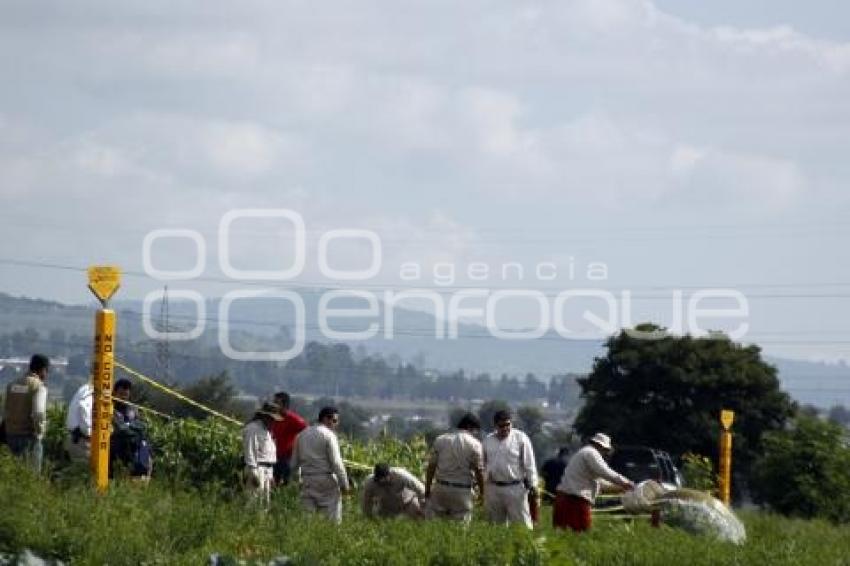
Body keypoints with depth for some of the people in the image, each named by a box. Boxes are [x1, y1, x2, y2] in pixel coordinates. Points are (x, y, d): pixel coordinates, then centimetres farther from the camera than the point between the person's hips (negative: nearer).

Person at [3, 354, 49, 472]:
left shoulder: (13, 384, 10)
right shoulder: (39, 386, -10)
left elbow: (6, 411, 11)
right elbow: (38, 413, -20)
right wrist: (39, 432, -6)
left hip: (11, 435, 6)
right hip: (29, 436, -6)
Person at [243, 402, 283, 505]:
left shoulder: (266, 429, 21)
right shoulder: (253, 428, -10)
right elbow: (249, 451, -16)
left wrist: (270, 473, 23)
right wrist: (253, 473, -21)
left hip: (267, 470, 10)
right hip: (257, 468, -10)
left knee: (266, 500, 11)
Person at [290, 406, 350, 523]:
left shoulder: (302, 435, 12)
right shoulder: (328, 435, -7)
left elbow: (294, 463, 15)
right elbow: (336, 462, -12)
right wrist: (344, 484, -7)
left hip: (307, 480, 6)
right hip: (326, 480, -6)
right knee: (332, 518, -4)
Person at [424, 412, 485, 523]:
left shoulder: (440, 440, 6)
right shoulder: (474, 444, -4)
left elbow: (431, 467, 5)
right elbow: (479, 471, -5)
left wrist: (427, 489, 12)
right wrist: (482, 493, 6)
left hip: (441, 488, 2)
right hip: (462, 492, -2)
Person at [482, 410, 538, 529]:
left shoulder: (521, 438, -4)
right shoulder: (488, 440, 9)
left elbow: (529, 464, -5)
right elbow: (483, 464, 16)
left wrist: (532, 485, -9)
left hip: (515, 488, -4)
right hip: (493, 488, 5)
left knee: (521, 524, -5)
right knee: (496, 524, 12)